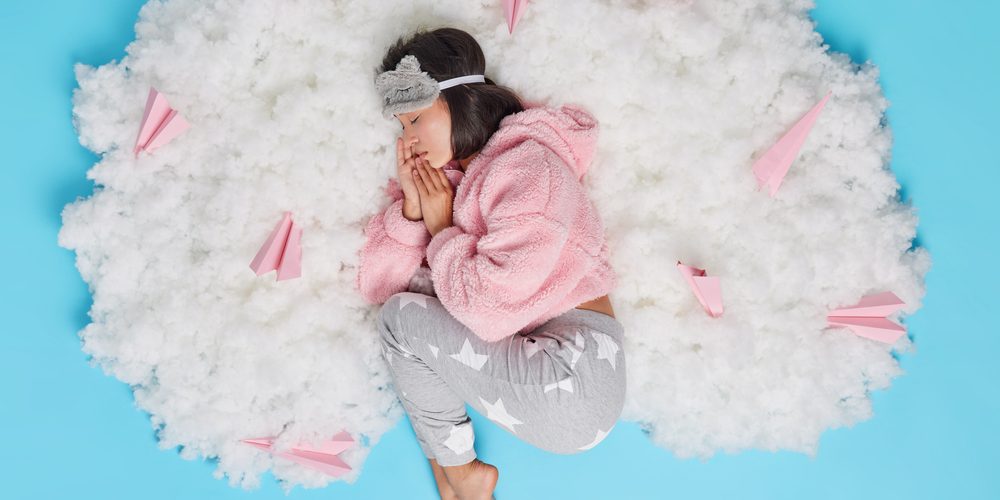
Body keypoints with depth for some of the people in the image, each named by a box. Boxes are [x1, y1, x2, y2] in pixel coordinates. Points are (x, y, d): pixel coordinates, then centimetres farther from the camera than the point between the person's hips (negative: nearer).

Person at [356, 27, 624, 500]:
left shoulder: (527, 165, -13)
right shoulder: (446, 180, 11)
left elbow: (489, 311, -23)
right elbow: (376, 285, 8)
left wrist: (441, 228, -8)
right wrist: (411, 204, -3)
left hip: (573, 383, -9)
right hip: (519, 357, 9)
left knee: (401, 316, -10)